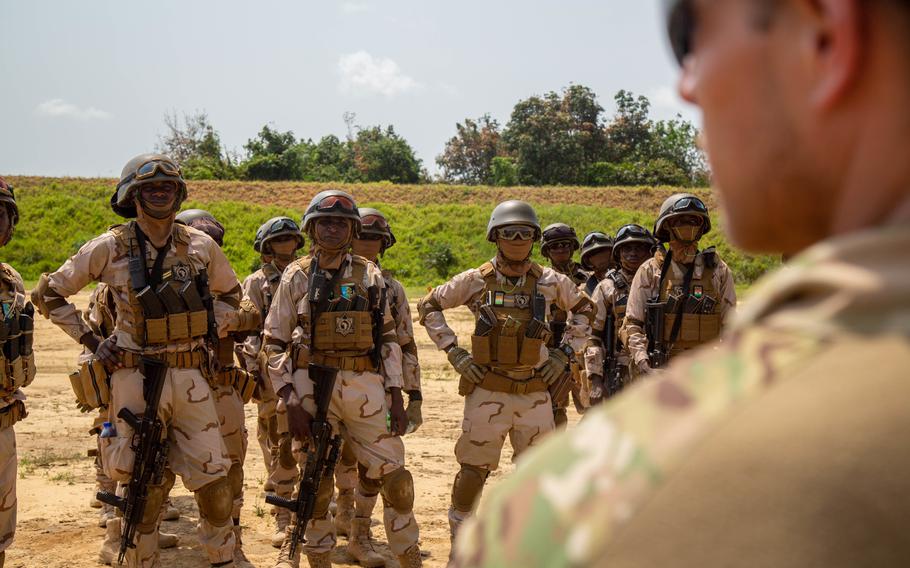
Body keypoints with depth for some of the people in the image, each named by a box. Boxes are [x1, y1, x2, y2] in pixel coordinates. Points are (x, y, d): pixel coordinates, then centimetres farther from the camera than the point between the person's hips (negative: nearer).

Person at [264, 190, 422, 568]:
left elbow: (388, 338, 11)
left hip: (366, 386, 1)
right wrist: (291, 403, -5)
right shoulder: (296, 277, 4)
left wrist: (396, 397, 3)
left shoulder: (370, 275, 9)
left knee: (394, 478, 0)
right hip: (312, 386, -1)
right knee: (316, 485, 6)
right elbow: (275, 343, 4)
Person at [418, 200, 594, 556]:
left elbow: (584, 309, 18)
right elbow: (429, 306, 6)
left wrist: (565, 352, 7)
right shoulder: (475, 281, -4)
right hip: (487, 391, -2)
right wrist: (454, 352, -1)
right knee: (473, 469, 3)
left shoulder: (550, 282, 1)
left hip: (535, 393, 2)